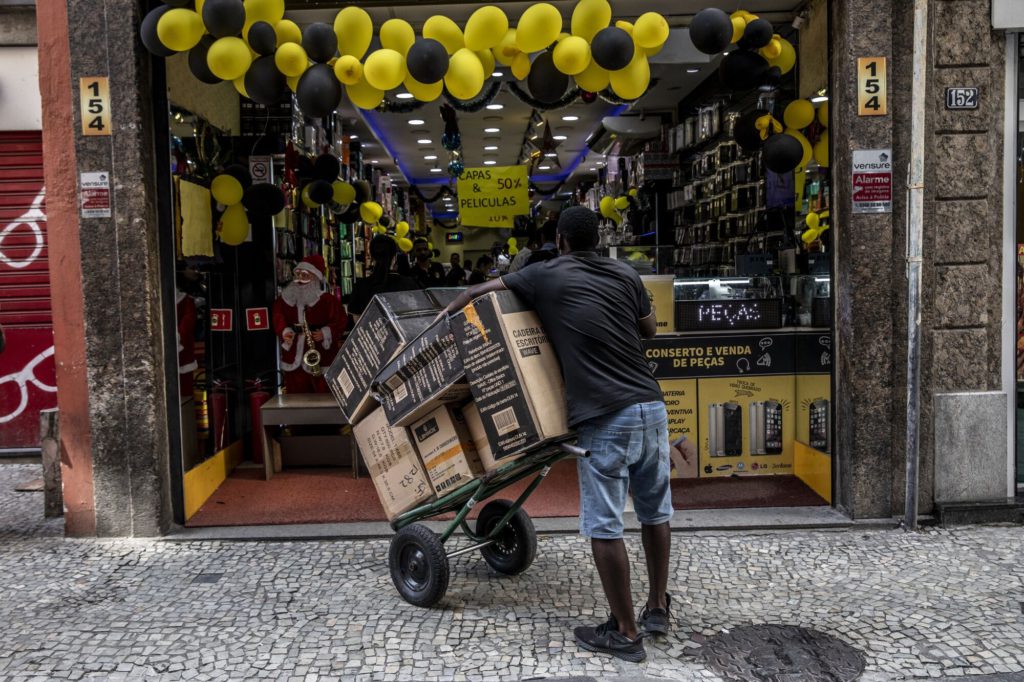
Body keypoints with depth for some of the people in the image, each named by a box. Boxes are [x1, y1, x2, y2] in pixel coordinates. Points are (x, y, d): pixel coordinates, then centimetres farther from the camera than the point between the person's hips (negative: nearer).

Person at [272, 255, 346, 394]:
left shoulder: (327, 300, -5)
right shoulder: (285, 298, 9)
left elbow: (341, 320, -5)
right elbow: (278, 318, 8)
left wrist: (326, 333, -19)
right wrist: (284, 332, -13)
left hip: (321, 357, -4)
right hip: (294, 357, 4)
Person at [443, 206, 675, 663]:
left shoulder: (545, 276, 3)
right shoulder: (625, 274, 12)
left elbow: (476, 292, 13)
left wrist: (445, 314, 31)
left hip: (605, 418, -6)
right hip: (650, 406, 6)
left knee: (604, 526, 2)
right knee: (655, 511, 18)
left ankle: (625, 633, 10)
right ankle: (658, 608, 31)